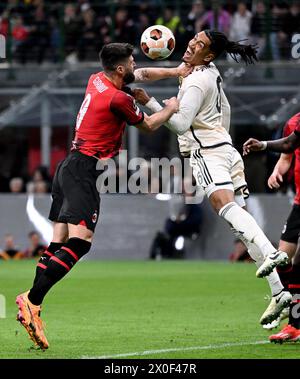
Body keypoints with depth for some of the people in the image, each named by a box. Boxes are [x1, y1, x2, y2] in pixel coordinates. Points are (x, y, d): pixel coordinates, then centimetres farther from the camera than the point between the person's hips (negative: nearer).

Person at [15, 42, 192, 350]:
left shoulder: (97, 80, 11)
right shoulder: (118, 99, -14)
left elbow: (142, 75, 31)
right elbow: (148, 125, 5)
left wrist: (175, 71, 30)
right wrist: (171, 109, 23)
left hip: (70, 166, 10)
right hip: (84, 171, -10)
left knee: (59, 242, 5)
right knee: (79, 241, -17)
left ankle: (32, 306, -2)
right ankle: (32, 299, -28)